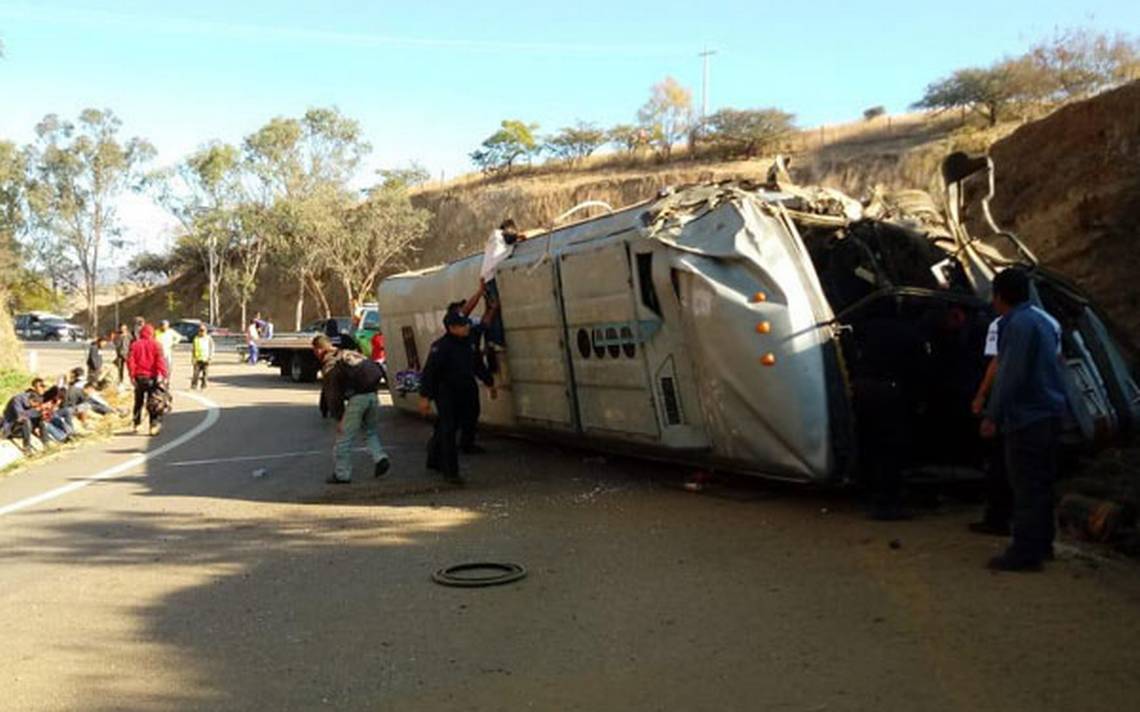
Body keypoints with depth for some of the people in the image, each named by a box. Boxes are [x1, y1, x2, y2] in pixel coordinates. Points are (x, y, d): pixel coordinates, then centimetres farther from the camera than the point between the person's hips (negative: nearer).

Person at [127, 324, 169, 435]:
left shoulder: (135, 345, 4)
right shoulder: (155, 344, -2)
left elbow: (130, 360, -2)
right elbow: (160, 359, -13)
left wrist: (132, 375, 0)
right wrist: (161, 373, -15)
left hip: (139, 377, 3)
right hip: (151, 377, -3)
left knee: (139, 401, 18)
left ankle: (136, 424, 24)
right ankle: (154, 425, -9)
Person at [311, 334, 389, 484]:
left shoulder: (329, 365, 2)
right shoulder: (350, 354, 22)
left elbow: (333, 394, -2)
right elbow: (376, 370, 21)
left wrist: (339, 418, 4)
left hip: (357, 398, -7)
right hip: (372, 394, 7)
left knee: (344, 436, 4)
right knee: (371, 431, 23)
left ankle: (342, 474, 9)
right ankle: (380, 457, 3)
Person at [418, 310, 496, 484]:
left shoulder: (467, 344, 9)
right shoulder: (441, 347, -16)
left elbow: (478, 365, 23)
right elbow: (429, 372, -18)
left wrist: (490, 383, 29)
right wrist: (424, 397, -22)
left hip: (463, 395, 7)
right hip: (446, 395, -7)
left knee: (444, 430, 18)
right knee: (447, 432, -5)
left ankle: (434, 461, 35)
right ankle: (450, 472, -2)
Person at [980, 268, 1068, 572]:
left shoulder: (1018, 324, -15)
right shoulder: (1040, 320, 16)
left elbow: (1009, 375, -20)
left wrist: (992, 415, -17)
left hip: (1026, 418, -10)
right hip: (1050, 413, 10)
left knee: (1026, 487, -7)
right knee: (1041, 483, 16)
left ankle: (1025, 552, -4)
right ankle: (1042, 543, 25)